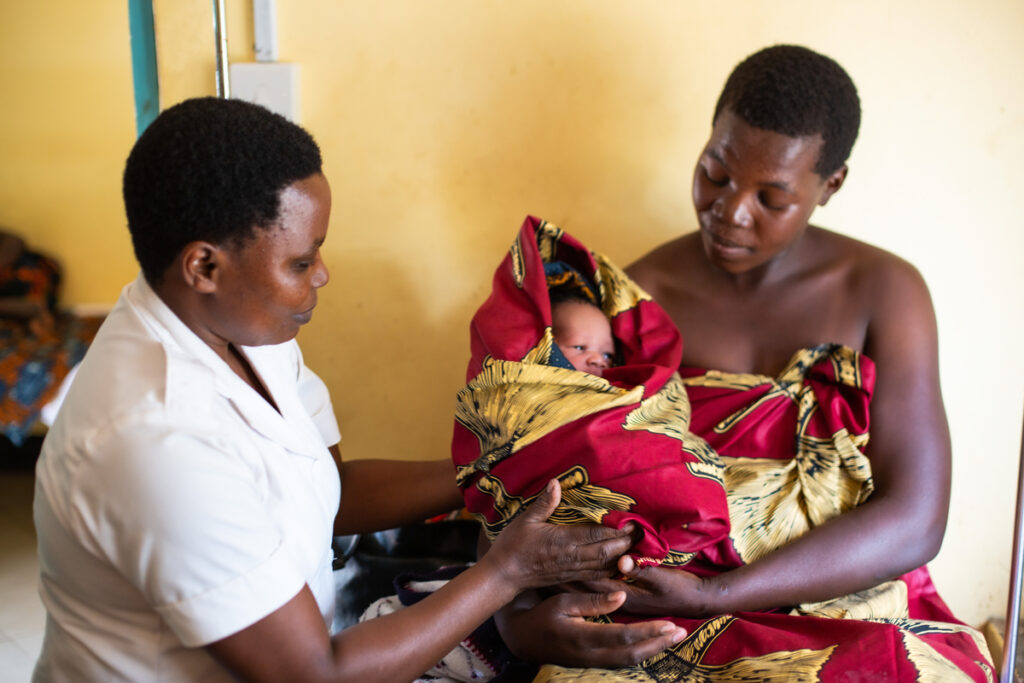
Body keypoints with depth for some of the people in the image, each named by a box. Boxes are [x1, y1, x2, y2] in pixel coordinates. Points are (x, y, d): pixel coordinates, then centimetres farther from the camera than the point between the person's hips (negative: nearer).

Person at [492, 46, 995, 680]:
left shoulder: (884, 291, 1)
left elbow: (913, 522, -6)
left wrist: (712, 595, -16)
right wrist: (515, 617, -21)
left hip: (852, 617, 0)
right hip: (669, 625, 1)